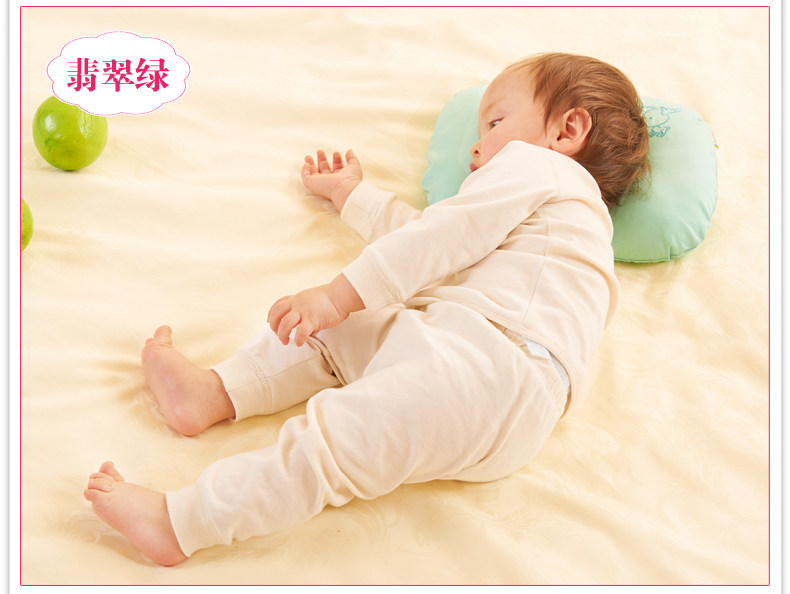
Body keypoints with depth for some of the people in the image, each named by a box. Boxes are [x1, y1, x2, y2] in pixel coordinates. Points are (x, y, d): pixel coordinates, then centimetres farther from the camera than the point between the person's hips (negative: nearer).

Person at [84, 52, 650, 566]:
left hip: (489, 362, -10)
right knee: (333, 330, 13)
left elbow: (438, 239, -6)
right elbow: (418, 230, 44)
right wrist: (352, 192, 53)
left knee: (337, 435, -23)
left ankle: (181, 523, -26)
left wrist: (338, 295, -9)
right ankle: (214, 392, 4)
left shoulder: (533, 163, 9)